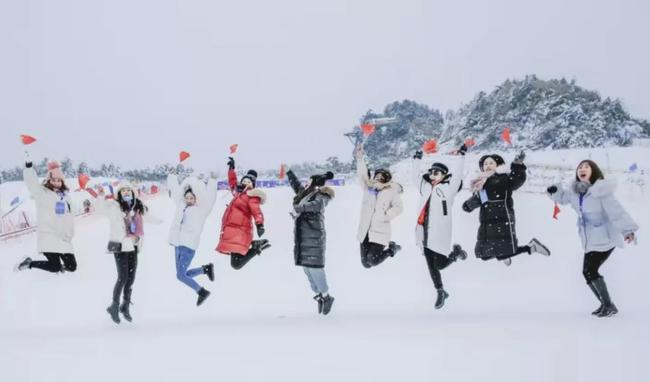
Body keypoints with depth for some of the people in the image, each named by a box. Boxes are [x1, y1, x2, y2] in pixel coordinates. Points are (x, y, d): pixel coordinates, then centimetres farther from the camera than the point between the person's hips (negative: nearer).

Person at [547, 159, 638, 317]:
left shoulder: (601, 191, -21)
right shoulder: (575, 191, 2)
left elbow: (616, 211, -29)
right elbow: (563, 197, 24)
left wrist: (628, 229, -40)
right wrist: (555, 191, 3)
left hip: (604, 239, -8)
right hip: (590, 240, 8)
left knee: (590, 271, -14)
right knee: (588, 272, 10)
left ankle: (609, 305, 0)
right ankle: (605, 304, 28)